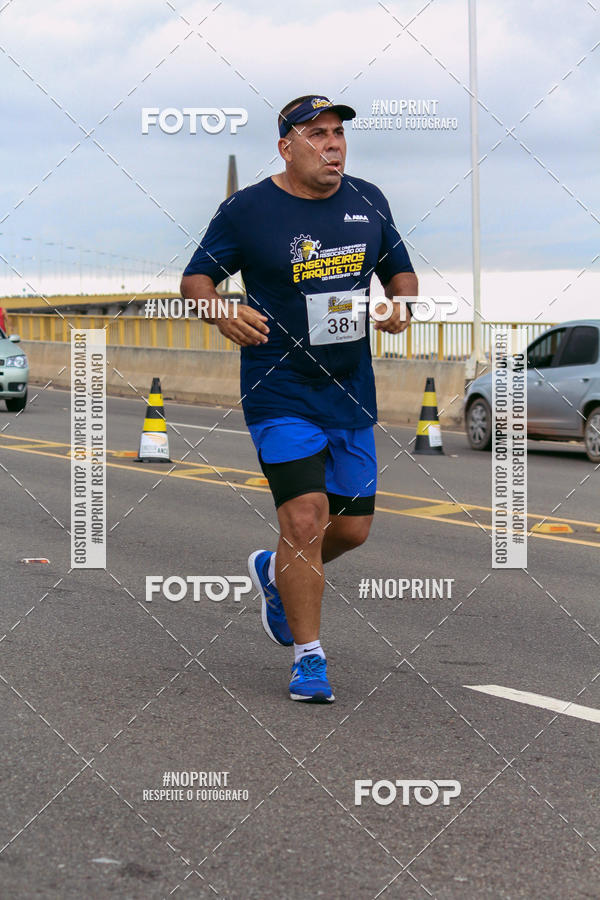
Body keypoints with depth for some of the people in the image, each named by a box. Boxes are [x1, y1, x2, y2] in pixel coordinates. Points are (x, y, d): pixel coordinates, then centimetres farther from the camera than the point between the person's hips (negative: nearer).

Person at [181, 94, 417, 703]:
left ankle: (274, 572, 42)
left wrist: (402, 304, -4)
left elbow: (400, 270, 19)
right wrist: (222, 314, -22)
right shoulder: (246, 211, -7)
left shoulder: (368, 202, 6)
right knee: (305, 518, -16)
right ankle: (308, 658, -2)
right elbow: (195, 278, -1)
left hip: (352, 395, 5)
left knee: (353, 527, 10)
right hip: (280, 395, -5)